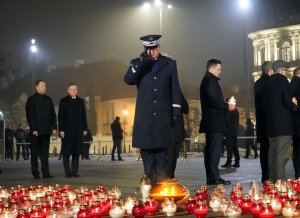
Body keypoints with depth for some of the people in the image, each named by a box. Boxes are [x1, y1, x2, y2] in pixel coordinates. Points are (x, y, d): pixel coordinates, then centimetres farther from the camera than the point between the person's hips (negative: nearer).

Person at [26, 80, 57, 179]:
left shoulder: (48, 99, 15)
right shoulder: (31, 99, -1)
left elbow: (53, 114, 15)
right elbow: (30, 116, -7)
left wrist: (54, 127, 5)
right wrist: (33, 129, -14)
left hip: (46, 130, 5)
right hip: (36, 131, -5)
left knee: (45, 153, 5)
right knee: (35, 153, 2)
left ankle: (46, 173, 5)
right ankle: (35, 173, 6)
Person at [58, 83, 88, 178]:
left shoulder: (81, 101, 13)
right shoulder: (63, 101, 3)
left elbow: (84, 116, 12)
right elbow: (60, 116, -2)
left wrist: (85, 128, 5)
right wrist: (61, 130, -9)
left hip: (78, 130, 3)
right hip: (67, 130, -3)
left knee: (76, 152, 2)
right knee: (66, 152, -1)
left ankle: (75, 172, 6)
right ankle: (68, 172, 3)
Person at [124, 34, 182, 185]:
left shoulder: (170, 64, 9)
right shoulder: (137, 63, 11)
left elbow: (175, 90, 8)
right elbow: (128, 80, -6)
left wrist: (176, 112, 2)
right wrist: (141, 62, -15)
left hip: (163, 116, -1)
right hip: (144, 116, 1)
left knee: (162, 151, -1)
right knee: (146, 151, 1)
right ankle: (150, 183, 6)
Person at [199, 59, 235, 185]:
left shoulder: (207, 80, 21)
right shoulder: (210, 80, -11)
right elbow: (213, 100, -21)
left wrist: (225, 104, 12)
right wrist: (227, 106, -12)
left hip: (210, 122, 11)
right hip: (214, 122, -11)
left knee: (210, 150, 11)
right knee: (215, 150, -11)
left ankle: (211, 178, 15)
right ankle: (214, 178, -11)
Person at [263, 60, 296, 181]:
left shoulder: (268, 82, 12)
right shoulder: (283, 80, -7)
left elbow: (264, 102, 13)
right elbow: (287, 101, -15)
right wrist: (294, 107, 3)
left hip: (270, 122, 7)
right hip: (283, 121, -7)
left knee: (272, 150, 11)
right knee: (282, 152, -7)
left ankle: (272, 177, 13)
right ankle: (280, 178, -10)